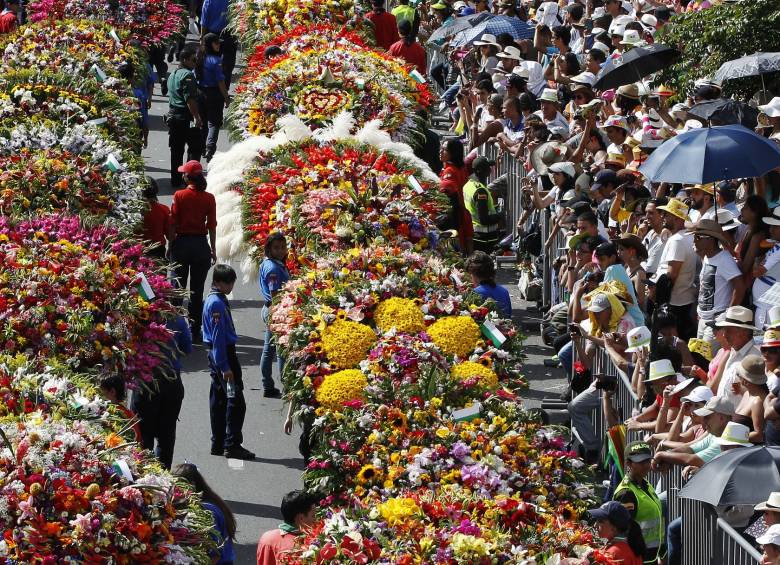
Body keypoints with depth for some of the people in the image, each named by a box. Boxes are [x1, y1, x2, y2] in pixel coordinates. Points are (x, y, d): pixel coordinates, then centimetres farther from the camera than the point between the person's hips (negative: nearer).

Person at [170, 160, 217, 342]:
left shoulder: (179, 196, -7)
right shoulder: (209, 198, -3)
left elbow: (173, 223, -7)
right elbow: (212, 226, 0)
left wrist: (171, 242, 3)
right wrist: (213, 250, 8)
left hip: (182, 243, -1)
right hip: (201, 244, 1)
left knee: (178, 287, 9)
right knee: (197, 290, 7)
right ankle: (195, 332, 8)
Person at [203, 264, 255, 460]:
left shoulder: (216, 300, 12)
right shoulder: (217, 303, -19)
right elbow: (218, 336, -21)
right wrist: (225, 367, -21)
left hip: (216, 354, 10)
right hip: (223, 354, -10)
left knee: (219, 400, 13)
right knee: (235, 401, -8)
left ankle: (218, 444, 18)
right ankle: (232, 445, -8)